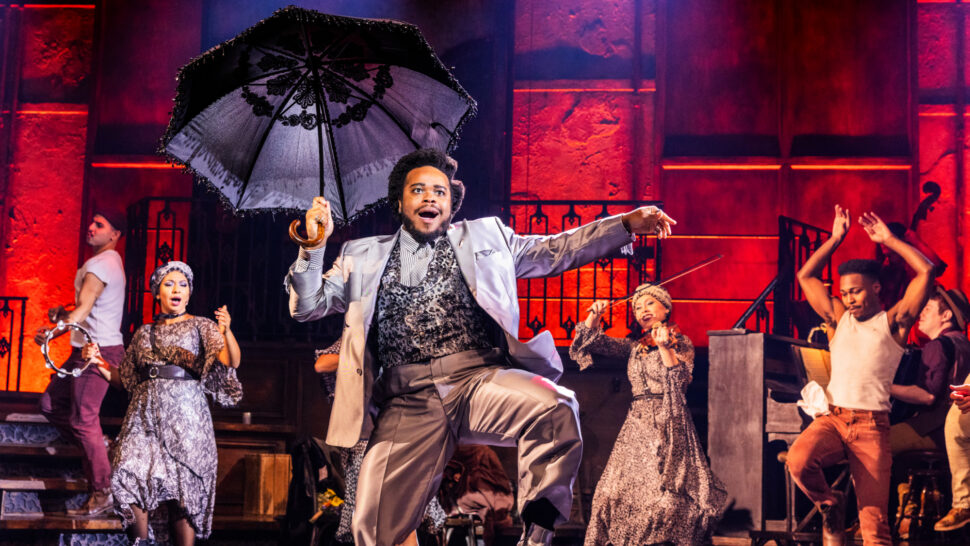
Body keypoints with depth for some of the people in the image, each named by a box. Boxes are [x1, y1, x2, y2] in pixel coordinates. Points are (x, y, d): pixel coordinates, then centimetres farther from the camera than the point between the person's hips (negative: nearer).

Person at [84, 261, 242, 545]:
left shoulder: (201, 326, 6)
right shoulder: (144, 332, 17)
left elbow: (232, 362, -11)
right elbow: (126, 379, 24)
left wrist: (226, 331, -30)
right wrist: (98, 360, 10)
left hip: (184, 413, -3)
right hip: (145, 413, 3)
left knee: (183, 486, -5)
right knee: (132, 476, -13)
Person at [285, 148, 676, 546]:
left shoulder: (484, 237, 21)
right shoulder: (365, 257, 21)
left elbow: (557, 249, 20)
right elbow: (307, 306, 19)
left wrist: (627, 224, 9)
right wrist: (314, 247, 1)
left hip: (481, 378, 0)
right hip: (407, 401, 0)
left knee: (555, 409, -32)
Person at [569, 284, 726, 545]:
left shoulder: (680, 343, 3)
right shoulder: (635, 347, 17)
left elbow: (679, 380, -13)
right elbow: (593, 341, 15)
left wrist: (664, 347, -25)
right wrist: (594, 316, -3)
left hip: (667, 426, -5)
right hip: (636, 426, 5)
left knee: (663, 494, -15)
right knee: (615, 493, -3)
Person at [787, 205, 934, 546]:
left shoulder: (893, 323, 7)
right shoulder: (839, 319, 17)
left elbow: (926, 271, -1)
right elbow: (806, 276, 21)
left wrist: (888, 240, 6)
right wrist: (835, 239, 18)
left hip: (871, 426, -2)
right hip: (832, 418, 3)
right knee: (798, 460, -30)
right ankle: (830, 506, -1)